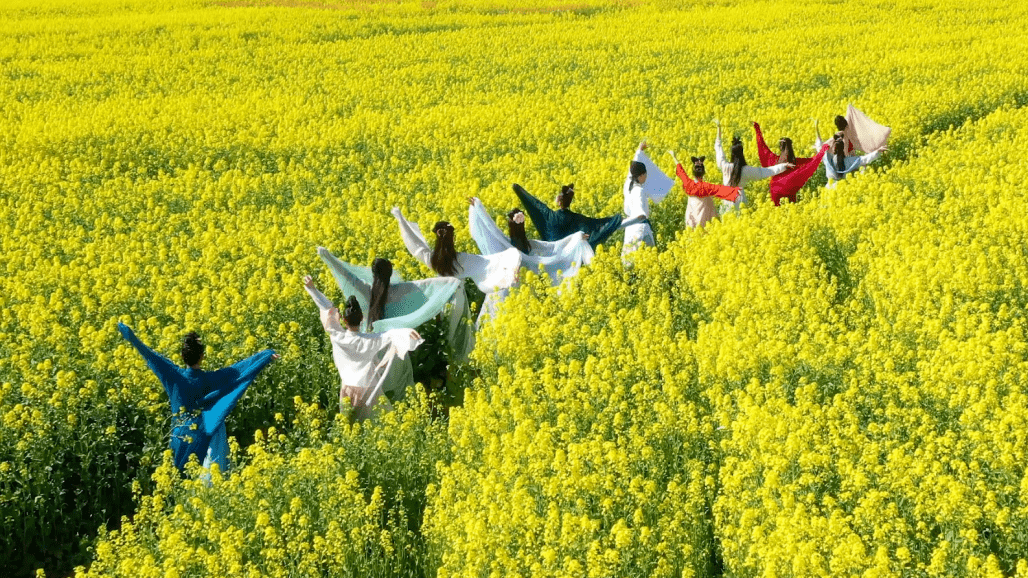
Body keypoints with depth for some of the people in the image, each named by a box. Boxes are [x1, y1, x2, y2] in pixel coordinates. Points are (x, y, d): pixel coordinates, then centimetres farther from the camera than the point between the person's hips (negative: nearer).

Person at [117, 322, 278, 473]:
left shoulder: (175, 375, -11)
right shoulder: (210, 379, -14)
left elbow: (150, 355, -6)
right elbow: (238, 369, -10)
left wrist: (131, 337, 1)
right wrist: (266, 355, -5)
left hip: (180, 436, 2)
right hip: (202, 436, -2)